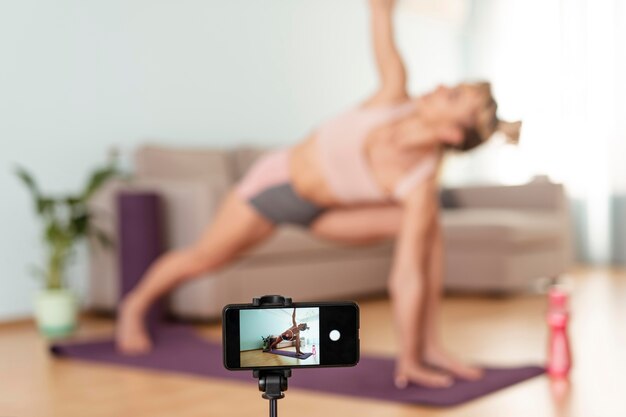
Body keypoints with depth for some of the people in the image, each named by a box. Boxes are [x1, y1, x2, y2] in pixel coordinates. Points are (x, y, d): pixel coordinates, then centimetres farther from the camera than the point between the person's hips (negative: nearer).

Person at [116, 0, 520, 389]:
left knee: (423, 224, -25)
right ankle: (136, 305, 46)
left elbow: (410, 277, -33)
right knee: (202, 258, 14)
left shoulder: (420, 183, -33)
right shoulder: (394, 97, -31)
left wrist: (409, 362, -32)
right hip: (278, 179, 1)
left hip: (324, 209, -1)